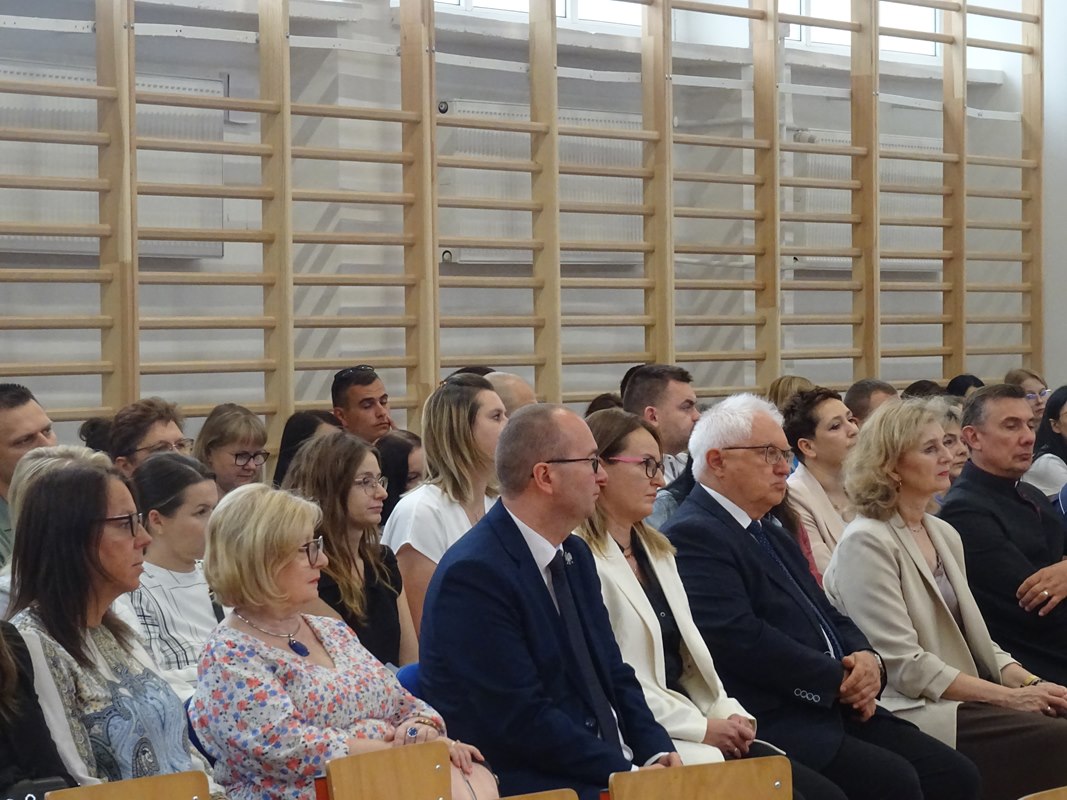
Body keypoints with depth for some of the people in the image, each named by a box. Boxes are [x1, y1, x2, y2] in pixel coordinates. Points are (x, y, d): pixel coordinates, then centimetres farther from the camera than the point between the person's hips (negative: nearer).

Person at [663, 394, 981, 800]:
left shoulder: (771, 533, 22)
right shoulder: (692, 536, -10)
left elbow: (827, 615, 23)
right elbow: (740, 639, -21)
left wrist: (866, 659, 0)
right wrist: (838, 679, -13)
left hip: (836, 708, 10)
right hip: (771, 722, -9)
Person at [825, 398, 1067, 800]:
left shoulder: (944, 534, 16)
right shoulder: (866, 544, -10)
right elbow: (904, 665, -16)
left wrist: (1029, 683, -3)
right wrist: (1010, 697, -16)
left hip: (965, 705, 8)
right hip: (914, 714, -8)